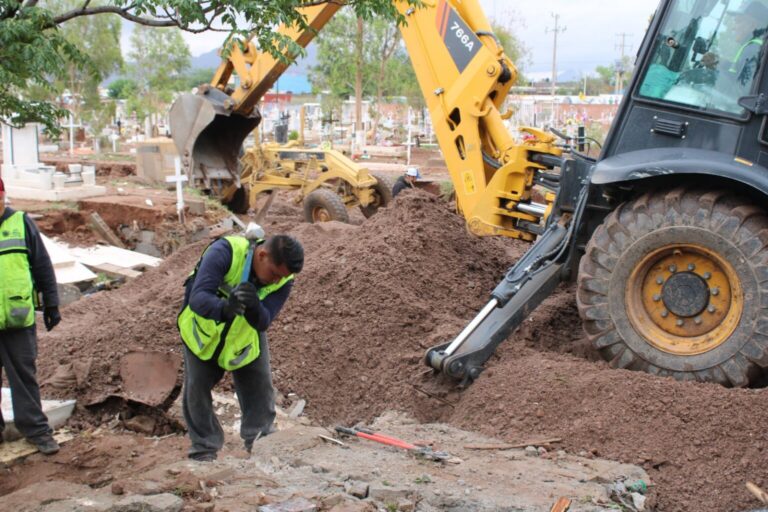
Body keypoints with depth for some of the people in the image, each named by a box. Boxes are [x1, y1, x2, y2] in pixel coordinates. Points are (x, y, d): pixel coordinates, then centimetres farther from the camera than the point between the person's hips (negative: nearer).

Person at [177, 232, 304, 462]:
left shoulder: (283, 282, -24)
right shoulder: (224, 252, -36)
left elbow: (263, 323, -31)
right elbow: (197, 298, -43)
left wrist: (254, 308, -54)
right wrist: (224, 308, -64)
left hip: (245, 339, 3)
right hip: (203, 330, -2)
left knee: (261, 388, 1)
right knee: (196, 389, -1)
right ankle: (205, 448, 15)